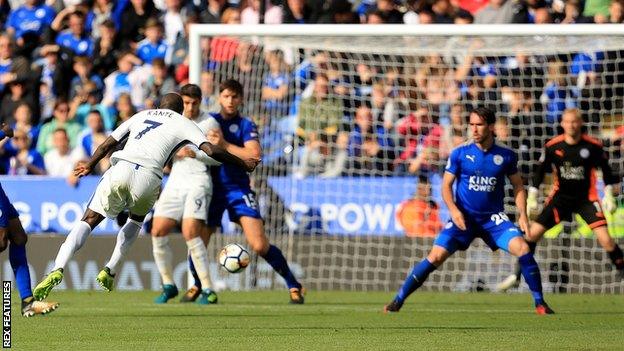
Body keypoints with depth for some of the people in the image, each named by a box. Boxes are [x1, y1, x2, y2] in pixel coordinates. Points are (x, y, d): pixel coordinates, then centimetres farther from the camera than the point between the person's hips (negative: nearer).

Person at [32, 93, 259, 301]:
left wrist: (90, 166, 47)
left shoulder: (141, 115, 30)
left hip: (120, 170, 1)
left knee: (89, 221, 3)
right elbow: (211, 150, 9)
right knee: (137, 219, 30)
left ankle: (58, 269, -18)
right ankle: (110, 270, 17)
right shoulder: (183, 123, 21)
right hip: (148, 176, -1)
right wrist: (242, 164, 21)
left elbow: (108, 144, 31)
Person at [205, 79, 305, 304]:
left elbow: (254, 155, -16)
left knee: (260, 246, -13)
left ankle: (293, 285, 1)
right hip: (213, 190, 3)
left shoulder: (246, 126, -1)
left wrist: (224, 144, -21)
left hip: (238, 190, -2)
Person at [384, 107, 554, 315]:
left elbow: (518, 186, 10)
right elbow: (446, 185, 2)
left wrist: (523, 215, -2)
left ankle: (540, 303, -8)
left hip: (493, 217, 0)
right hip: (463, 217, 0)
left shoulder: (506, 156, 0)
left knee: (523, 249, -21)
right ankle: (398, 301, 0)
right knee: (436, 256, -12)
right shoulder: (460, 154, -3)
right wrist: (453, 210, -14)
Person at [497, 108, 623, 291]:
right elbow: (540, 171, 3)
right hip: (561, 196, 2)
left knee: (606, 240, -17)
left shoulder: (593, 146, -12)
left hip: (587, 198, -2)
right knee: (533, 233, -4)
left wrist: (609, 195, 2)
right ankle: (517, 276, 10)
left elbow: (606, 170, 3)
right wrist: (532, 197, 2)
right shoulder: (552, 146, -9)